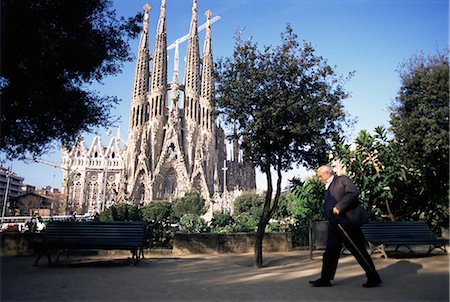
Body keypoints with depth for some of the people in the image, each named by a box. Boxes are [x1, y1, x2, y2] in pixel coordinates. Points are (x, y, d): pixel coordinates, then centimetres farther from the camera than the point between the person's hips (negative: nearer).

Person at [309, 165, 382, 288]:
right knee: (330, 252, 10)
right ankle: (325, 279, 17)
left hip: (346, 222, -9)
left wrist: (339, 207, -22)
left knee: (358, 251, -1)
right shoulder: (328, 188, 21)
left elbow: (353, 193, -18)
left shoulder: (342, 179, -4)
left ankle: (373, 278, 14)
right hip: (334, 225, 9)